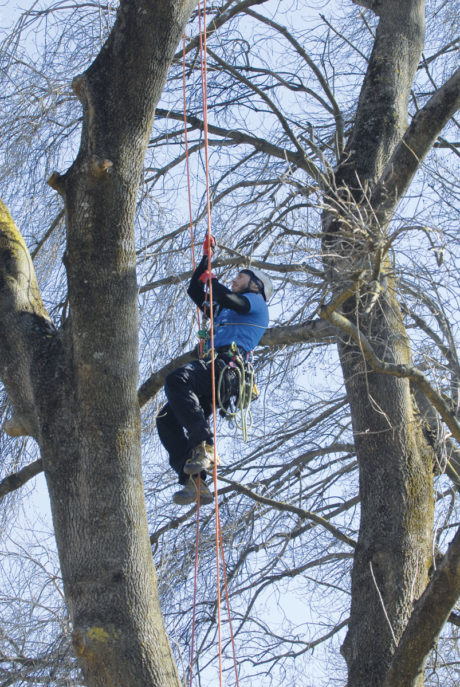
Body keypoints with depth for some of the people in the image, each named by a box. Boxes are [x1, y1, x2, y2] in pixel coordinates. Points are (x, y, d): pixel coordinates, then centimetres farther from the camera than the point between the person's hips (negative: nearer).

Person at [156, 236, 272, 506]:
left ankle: (205, 446, -43)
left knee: (176, 380, -35)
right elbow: (195, 291, 45)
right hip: (213, 369, 9)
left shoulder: (256, 302, 14)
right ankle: (193, 482, -20)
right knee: (167, 419, -8)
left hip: (228, 364, -9)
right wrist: (206, 258, 41)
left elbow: (228, 299, -7)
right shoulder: (224, 311, 40)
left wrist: (212, 279, 11)